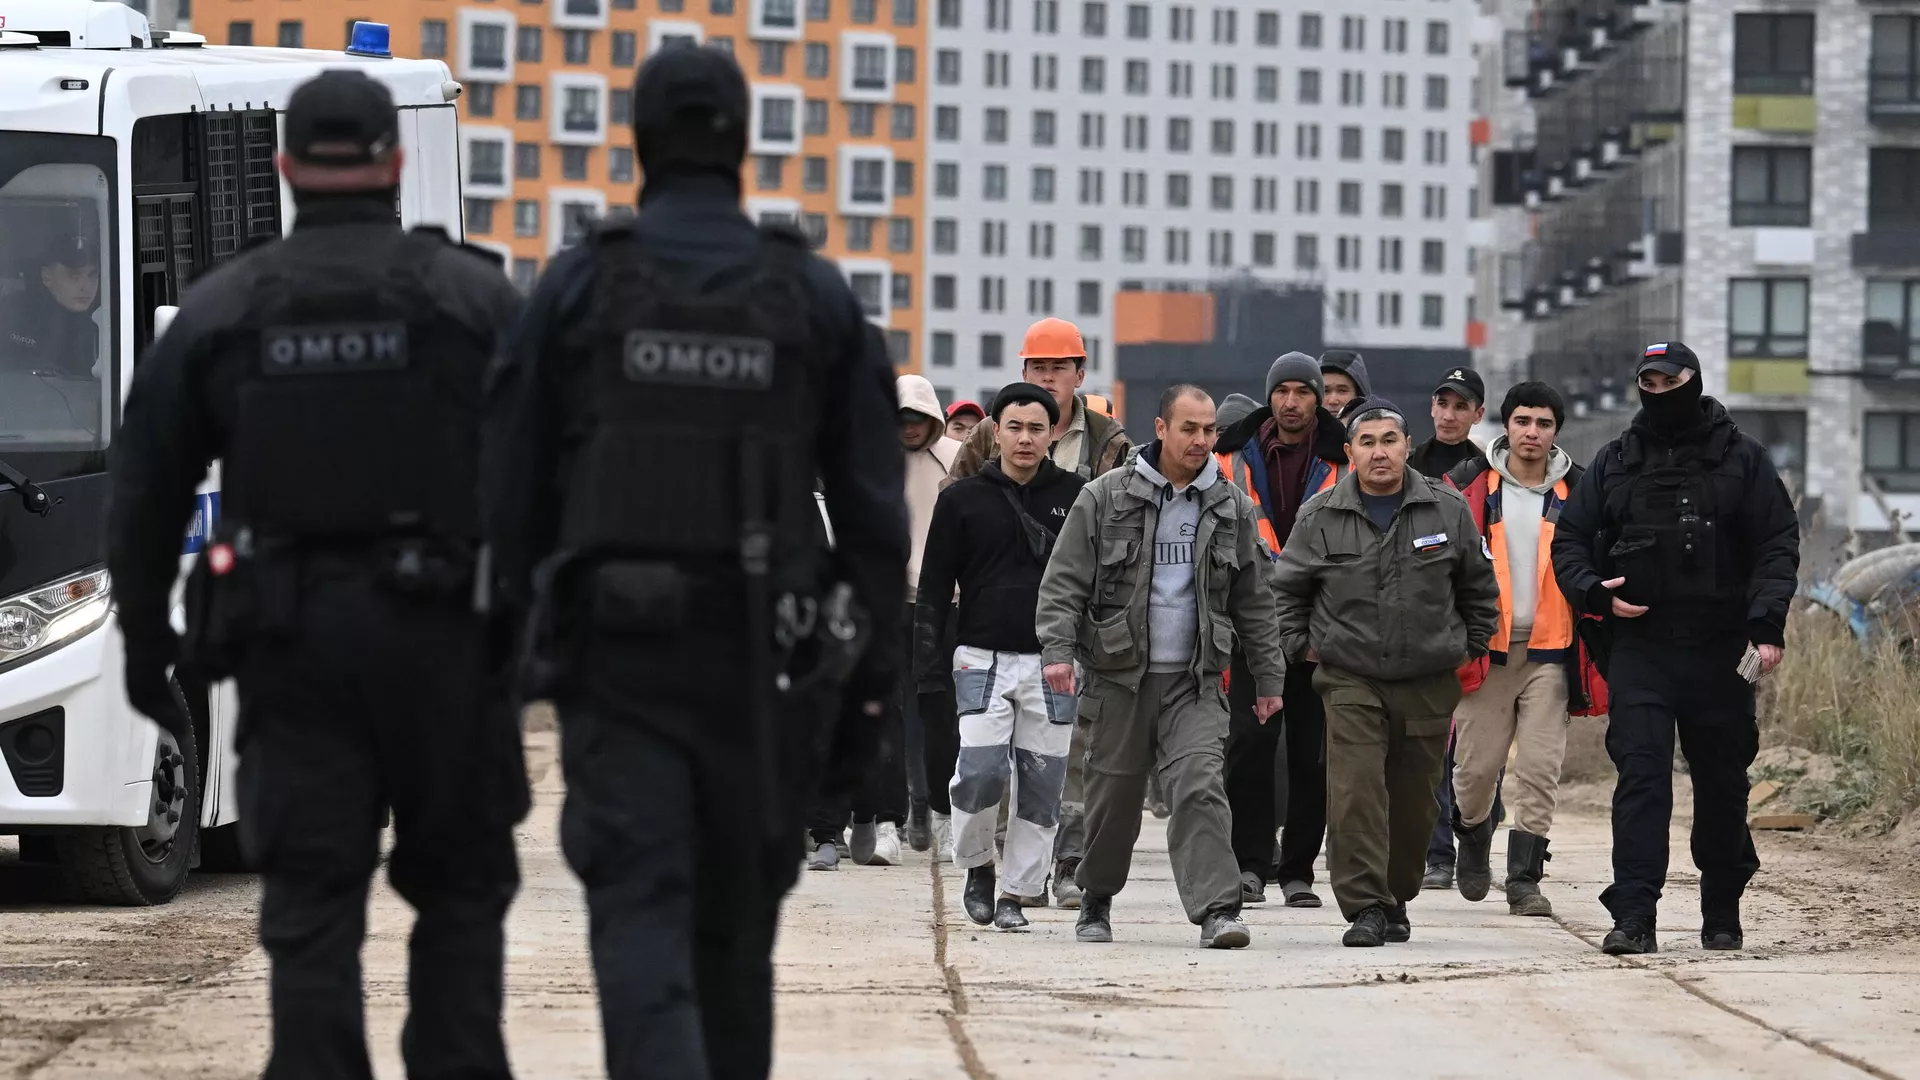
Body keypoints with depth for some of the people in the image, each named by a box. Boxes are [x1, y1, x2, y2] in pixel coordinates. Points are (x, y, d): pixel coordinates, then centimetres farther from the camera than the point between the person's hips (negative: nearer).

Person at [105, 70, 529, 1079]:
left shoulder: (219, 309, 7)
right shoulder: (474, 296, 1)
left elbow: (145, 491, 10)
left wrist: (144, 643, 17)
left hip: (289, 643, 1)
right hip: (440, 632, -1)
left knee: (311, 910, 2)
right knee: (459, 884, 10)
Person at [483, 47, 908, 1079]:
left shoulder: (575, 286, 0)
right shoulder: (817, 297, 2)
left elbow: (514, 490, 1)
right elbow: (873, 509, 0)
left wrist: (536, 625, 15)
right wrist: (868, 682, 5)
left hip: (618, 650, -2)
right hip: (761, 659, 2)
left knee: (642, 918, -8)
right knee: (735, 925, 16)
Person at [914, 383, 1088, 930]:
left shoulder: (1075, 496, 7)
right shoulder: (963, 499, 5)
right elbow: (934, 585, 7)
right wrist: (923, 655, -2)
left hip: (1053, 663, 1)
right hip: (983, 658, -1)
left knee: (1041, 783, 0)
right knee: (981, 770, -13)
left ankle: (1016, 890, 11)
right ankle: (977, 865, 12)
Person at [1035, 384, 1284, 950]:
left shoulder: (1232, 508, 8)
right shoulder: (1105, 498, 0)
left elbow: (1254, 601, 15)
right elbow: (1064, 581, -1)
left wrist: (1269, 677, 15)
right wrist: (1058, 649, -14)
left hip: (1195, 680, 1)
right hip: (1119, 675, -1)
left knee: (1200, 787, -15)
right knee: (1113, 796, 8)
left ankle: (1217, 909, -21)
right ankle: (1097, 901, 29)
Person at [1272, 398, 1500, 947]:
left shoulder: (1447, 510, 3)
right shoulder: (1321, 517, 1)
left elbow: (1478, 587, 15)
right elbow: (1288, 589, 11)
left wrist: (1474, 649, 13)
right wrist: (1298, 647, 6)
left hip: (1429, 682, 2)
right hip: (1349, 679, -2)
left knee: (1415, 800, 8)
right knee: (1355, 793, -15)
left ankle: (1396, 898, 25)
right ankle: (1365, 906, -15)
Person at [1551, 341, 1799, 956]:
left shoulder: (1741, 460, 5)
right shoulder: (1615, 464, 10)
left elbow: (1778, 543, 2)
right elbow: (1570, 540, 14)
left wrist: (1767, 623, -11)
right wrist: (1594, 592, -7)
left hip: (1720, 651, 0)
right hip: (1638, 647, 0)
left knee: (1723, 784, 8)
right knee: (1640, 776, -12)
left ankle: (1723, 915, 22)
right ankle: (1634, 916, -15)